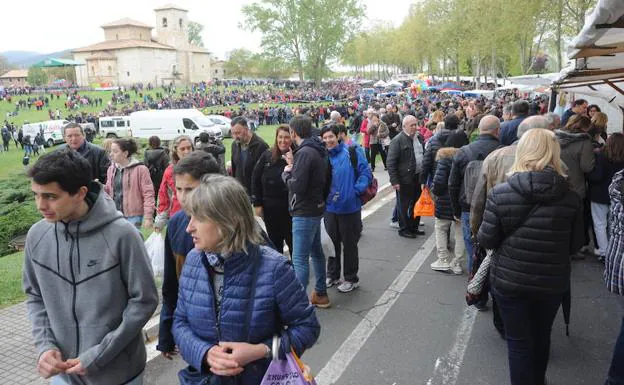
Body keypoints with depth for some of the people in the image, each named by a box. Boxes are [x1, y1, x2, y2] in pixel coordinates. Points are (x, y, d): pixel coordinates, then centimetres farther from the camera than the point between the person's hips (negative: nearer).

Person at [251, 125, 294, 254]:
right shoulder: (267, 156, 1)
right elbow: (256, 179, 4)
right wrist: (257, 204, 2)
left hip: (290, 208, -3)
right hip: (270, 208, 3)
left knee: (293, 243, 10)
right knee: (274, 243, 17)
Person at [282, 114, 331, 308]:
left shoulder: (305, 153, -21)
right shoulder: (318, 150, 9)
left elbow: (297, 186, -24)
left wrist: (286, 172, -7)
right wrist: (293, 165, 6)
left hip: (304, 212, -10)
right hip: (315, 208, 10)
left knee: (300, 259, -5)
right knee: (316, 252, 19)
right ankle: (320, 294, 31)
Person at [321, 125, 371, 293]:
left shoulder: (352, 153, -8)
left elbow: (366, 173, -9)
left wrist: (356, 191, -15)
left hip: (350, 207, -4)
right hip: (330, 207, 4)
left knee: (349, 244, 7)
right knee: (332, 242, 16)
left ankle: (351, 279, 24)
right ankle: (332, 275, 34)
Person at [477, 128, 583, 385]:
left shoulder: (500, 193, -17)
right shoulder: (570, 197, -11)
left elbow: (486, 240, -12)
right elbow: (575, 244, 0)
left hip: (509, 280, -3)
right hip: (552, 282, 3)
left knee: (518, 342, 13)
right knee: (541, 336, 26)